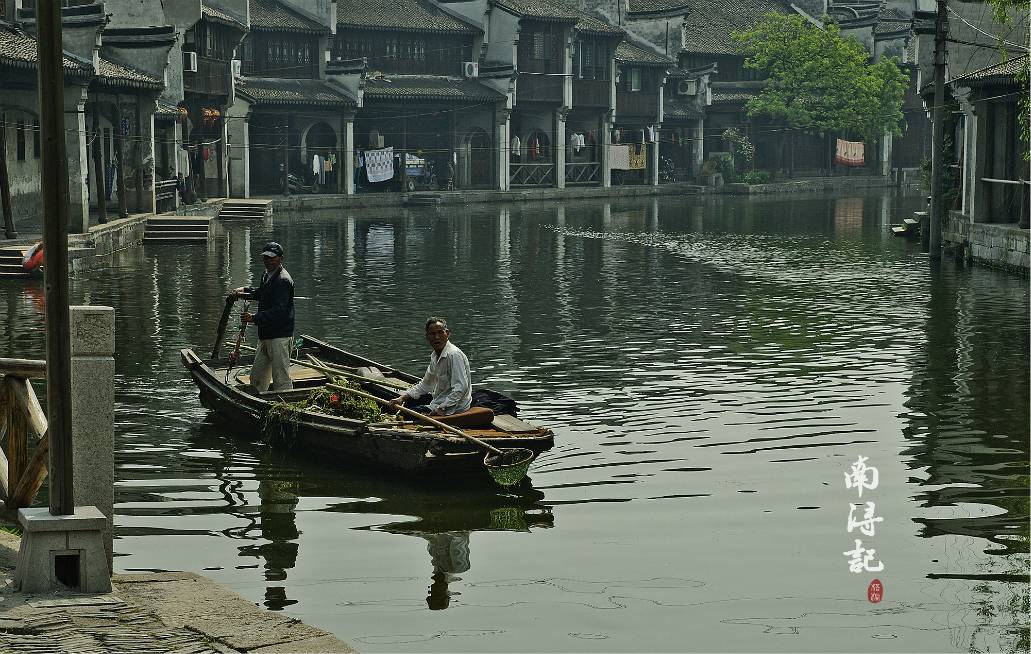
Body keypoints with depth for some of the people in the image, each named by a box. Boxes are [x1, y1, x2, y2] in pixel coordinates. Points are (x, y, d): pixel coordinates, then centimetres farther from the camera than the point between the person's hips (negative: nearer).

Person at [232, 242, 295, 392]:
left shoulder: (283, 281, -16)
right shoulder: (267, 276, 16)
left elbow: (279, 311, -25)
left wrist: (254, 318, -28)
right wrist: (245, 291, 25)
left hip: (280, 336, -10)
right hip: (265, 335, 10)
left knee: (281, 381, -8)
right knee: (256, 379, 16)